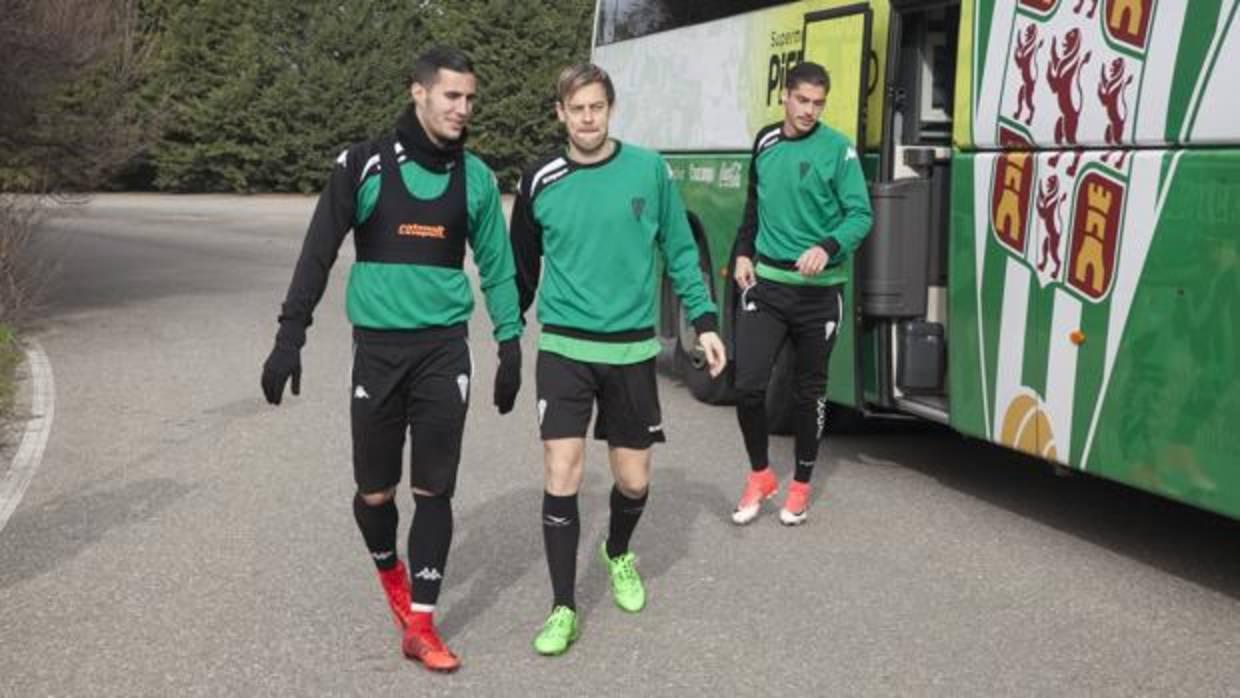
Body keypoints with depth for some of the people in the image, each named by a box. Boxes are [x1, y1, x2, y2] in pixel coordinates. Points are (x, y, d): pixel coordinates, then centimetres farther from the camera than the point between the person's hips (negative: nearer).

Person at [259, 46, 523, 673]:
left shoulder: (475, 176, 4)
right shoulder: (364, 165, -4)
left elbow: (496, 264, 12)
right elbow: (318, 254, -3)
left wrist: (510, 345, 8)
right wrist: (290, 338, -7)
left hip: (445, 347, 1)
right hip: (378, 347, -1)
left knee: (434, 490, 0)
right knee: (375, 491, 6)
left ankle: (420, 626, 8)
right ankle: (390, 571, 37)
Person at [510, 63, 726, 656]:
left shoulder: (648, 170, -4)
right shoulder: (541, 182, -2)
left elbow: (680, 252, 5)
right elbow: (523, 266, 9)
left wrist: (704, 322, 1)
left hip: (632, 349, 1)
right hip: (564, 348, 0)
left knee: (634, 480, 9)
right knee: (562, 476, -8)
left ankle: (619, 554, 42)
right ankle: (563, 610, 5)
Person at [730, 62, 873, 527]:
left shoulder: (837, 150, -7)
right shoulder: (765, 142, 7)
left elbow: (861, 215, -9)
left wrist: (828, 248, -26)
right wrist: (743, 253, 8)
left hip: (818, 290, -3)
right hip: (766, 282, 3)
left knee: (809, 392, 9)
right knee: (748, 384, -6)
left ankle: (801, 485, 27)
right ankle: (760, 476, 17)